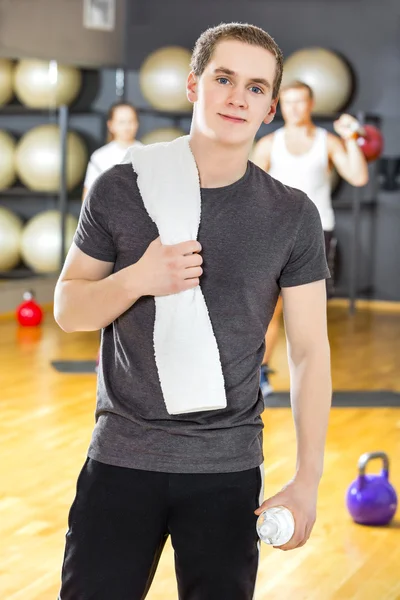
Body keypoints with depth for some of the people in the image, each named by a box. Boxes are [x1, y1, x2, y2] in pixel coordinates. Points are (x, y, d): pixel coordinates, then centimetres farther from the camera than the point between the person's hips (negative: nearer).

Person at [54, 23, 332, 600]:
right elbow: (68, 309, 4)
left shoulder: (293, 216, -2)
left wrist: (308, 479, -5)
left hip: (229, 467, 0)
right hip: (122, 457, 0)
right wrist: (138, 279, -16)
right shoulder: (120, 190, -2)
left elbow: (309, 351, -1)